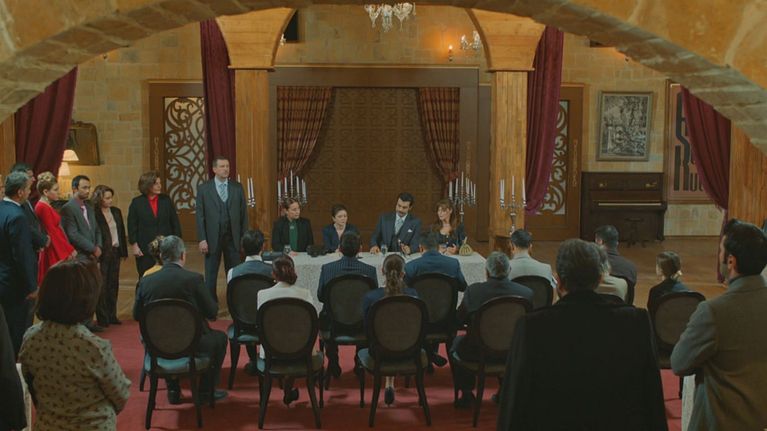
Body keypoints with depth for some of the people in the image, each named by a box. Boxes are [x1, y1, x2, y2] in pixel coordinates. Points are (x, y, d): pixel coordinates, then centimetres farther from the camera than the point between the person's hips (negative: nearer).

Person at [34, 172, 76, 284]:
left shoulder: (46, 206, 12)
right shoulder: (43, 208, -15)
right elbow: (53, 233, -16)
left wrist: (68, 248, 7)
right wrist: (70, 250, -10)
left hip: (58, 251, 9)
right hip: (54, 253, -9)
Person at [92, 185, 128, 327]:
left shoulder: (116, 211, 9)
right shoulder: (94, 214, -11)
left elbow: (122, 232, 14)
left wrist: (124, 251, 11)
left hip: (115, 253, 6)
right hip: (102, 255, -6)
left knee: (113, 284, 11)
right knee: (102, 286, -1)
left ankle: (112, 316, 19)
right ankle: (102, 318, 7)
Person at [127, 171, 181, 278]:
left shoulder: (166, 200, 4)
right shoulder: (137, 202, -1)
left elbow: (175, 222, 6)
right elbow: (132, 226, -1)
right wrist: (134, 245, -6)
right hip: (145, 250, -2)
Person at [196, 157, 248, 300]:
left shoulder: (237, 187, 4)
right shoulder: (203, 188, -1)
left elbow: (243, 213, 5)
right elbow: (200, 216, -2)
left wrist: (244, 237, 2)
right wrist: (202, 239, -8)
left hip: (233, 238, 1)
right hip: (213, 238, -1)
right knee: (211, 275, 7)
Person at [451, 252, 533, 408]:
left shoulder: (473, 290, -16)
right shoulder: (526, 292, -13)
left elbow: (458, 320, -2)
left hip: (479, 353, -2)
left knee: (457, 342, 29)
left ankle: (466, 395, 30)